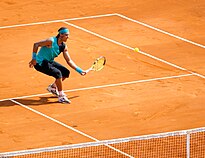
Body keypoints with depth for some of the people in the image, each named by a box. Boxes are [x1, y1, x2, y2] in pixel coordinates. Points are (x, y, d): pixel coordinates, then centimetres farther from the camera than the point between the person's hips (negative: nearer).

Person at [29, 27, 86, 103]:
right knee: (58, 73, -26)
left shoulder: (63, 46, 1)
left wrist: (79, 70, 1)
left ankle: (53, 87, 27)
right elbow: (36, 44, -22)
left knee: (66, 72, 6)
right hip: (40, 63, -9)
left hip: (49, 62, 9)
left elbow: (69, 61, 7)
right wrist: (34, 59, -25)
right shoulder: (51, 41, -22)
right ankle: (61, 96, -14)